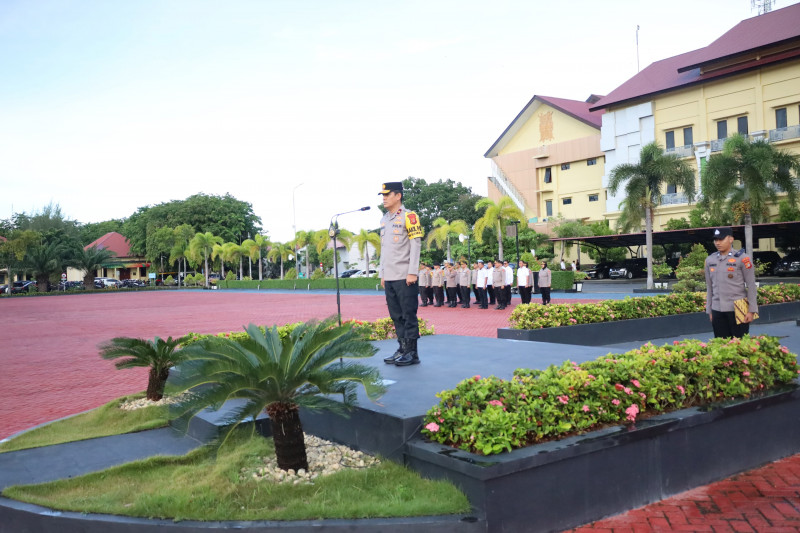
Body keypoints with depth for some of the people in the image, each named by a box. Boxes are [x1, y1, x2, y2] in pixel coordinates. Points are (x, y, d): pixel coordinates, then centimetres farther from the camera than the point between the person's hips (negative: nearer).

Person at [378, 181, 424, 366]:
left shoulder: (408, 216, -5)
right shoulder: (384, 220, 17)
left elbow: (416, 245, -10)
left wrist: (412, 273, -15)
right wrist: (382, 273, 16)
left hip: (405, 278, -7)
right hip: (389, 278, 7)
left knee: (409, 315, -3)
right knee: (396, 316, 11)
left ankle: (412, 353, 3)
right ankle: (403, 349, 19)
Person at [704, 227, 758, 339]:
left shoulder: (742, 258, -4)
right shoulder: (710, 260, 9)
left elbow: (751, 286, -3)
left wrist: (751, 310, -7)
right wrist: (709, 311, 12)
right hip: (717, 311, 4)